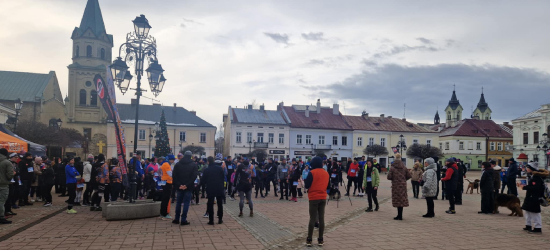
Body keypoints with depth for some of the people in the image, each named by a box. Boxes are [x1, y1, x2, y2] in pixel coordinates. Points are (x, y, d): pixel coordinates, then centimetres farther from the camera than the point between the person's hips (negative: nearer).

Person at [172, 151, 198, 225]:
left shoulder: (178, 164, 6)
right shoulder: (193, 165, -2)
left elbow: (174, 175, -2)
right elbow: (194, 176, -11)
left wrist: (178, 185, -6)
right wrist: (187, 185, -12)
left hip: (180, 187, 3)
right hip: (189, 187, -3)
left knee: (178, 202, 13)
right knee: (186, 203, 1)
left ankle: (177, 219, 18)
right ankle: (183, 220, 0)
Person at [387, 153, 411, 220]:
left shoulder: (392, 168, -9)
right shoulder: (404, 167, 2)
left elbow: (389, 177, -12)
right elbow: (409, 176, 4)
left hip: (395, 186, -4)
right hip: (403, 186, 4)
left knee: (397, 200, 1)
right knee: (402, 200, 10)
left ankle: (399, 216, 1)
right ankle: (400, 215, 15)